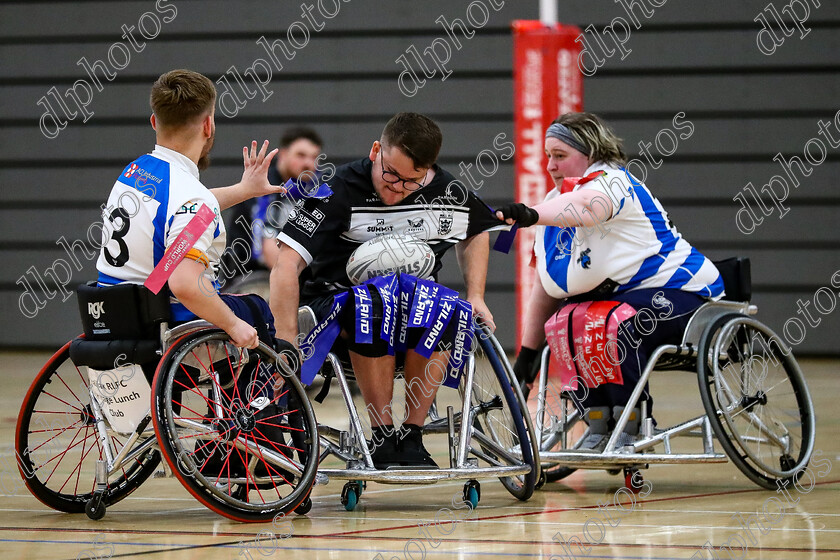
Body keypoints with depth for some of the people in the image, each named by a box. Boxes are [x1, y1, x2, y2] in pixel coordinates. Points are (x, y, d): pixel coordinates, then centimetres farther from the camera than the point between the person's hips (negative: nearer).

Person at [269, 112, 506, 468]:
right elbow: (286, 266, -24)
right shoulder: (340, 191, -17)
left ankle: (411, 437, -20)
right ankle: (382, 437, -25)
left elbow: (475, 232, 21)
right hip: (336, 302, -3)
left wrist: (475, 297, 6)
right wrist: (287, 345, -32)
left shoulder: (447, 192, -4)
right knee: (373, 312, -38)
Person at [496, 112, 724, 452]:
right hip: (622, 297, 8)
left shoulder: (610, 181, -16)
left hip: (681, 293, -8)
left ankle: (630, 430, -20)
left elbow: (585, 207, -43)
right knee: (565, 322, -15)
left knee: (613, 323, -33)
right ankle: (599, 427, -7)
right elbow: (547, 286, 11)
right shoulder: (557, 202, 10)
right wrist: (527, 352, 7)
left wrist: (532, 215, -61)